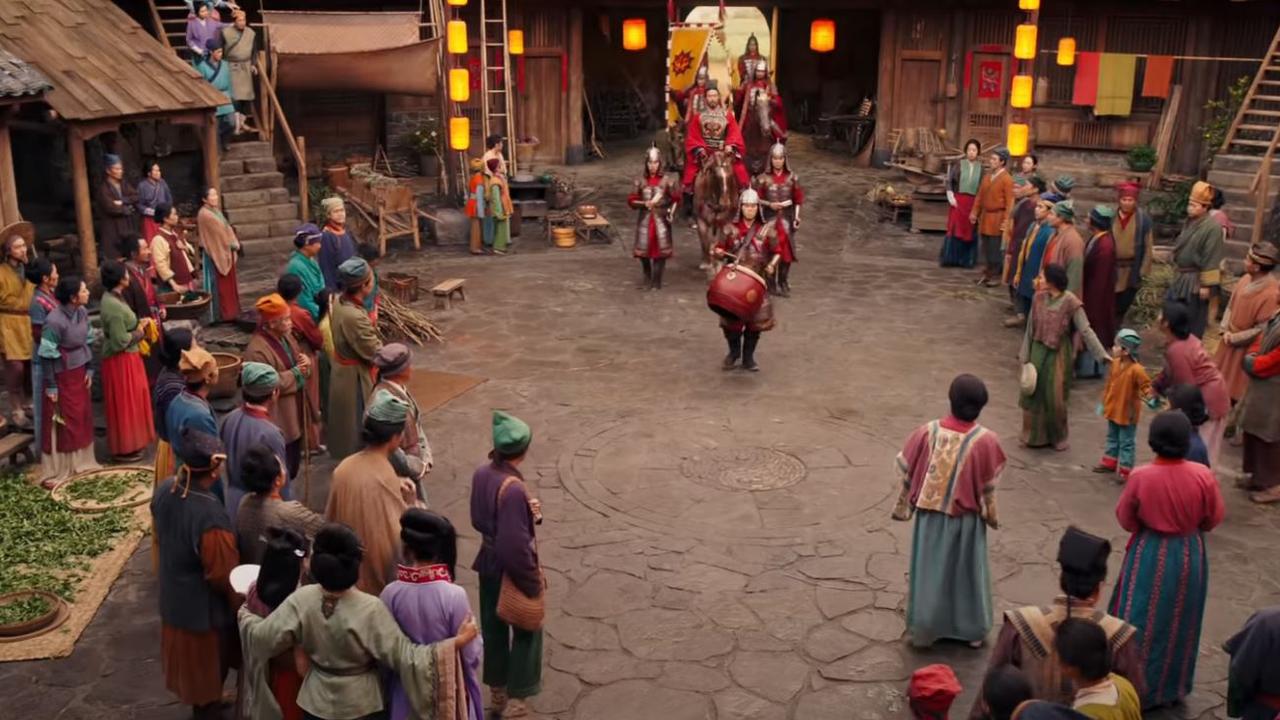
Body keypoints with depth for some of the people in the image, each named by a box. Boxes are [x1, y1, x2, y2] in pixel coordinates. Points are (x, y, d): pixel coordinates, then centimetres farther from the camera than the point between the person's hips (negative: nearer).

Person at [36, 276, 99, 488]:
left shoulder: (82, 312, -2)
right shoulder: (54, 321, -24)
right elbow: (47, 355, -18)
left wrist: (89, 369, 11)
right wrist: (50, 385, -15)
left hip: (79, 372, 7)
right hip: (61, 376, -7)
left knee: (82, 417, 15)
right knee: (61, 423, 2)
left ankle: (80, 462, 31)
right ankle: (55, 472, 13)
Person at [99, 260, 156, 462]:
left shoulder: (113, 298, 5)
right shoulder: (113, 306, -25)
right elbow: (121, 341, -24)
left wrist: (139, 324, 4)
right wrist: (140, 332, -10)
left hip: (127, 358, 10)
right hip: (120, 361, -10)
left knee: (132, 402, 20)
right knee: (124, 405, 3)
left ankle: (130, 443, 33)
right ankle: (124, 449, 14)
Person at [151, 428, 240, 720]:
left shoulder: (165, 490, -14)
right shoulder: (210, 514, -37)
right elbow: (223, 575, -26)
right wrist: (240, 605, -8)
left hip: (174, 597, 8)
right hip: (205, 607, -8)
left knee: (190, 661, 29)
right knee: (208, 667, 17)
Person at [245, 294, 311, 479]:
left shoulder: (285, 336, 5)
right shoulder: (257, 350, -24)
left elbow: (298, 362, 18)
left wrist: (305, 362, -7)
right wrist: (295, 373, -19)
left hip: (294, 415, 9)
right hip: (276, 420, -9)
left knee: (292, 465, 21)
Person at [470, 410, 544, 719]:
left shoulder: (481, 474, -6)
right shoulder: (513, 489, -31)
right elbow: (515, 546, -29)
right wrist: (533, 581, -17)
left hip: (489, 565, 8)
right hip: (513, 571, -8)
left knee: (493, 628, 21)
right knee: (526, 632, 13)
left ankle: (497, 693, 37)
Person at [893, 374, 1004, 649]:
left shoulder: (928, 432, -16)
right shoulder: (985, 440, -19)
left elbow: (907, 474, -7)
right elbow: (988, 487, -8)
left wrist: (902, 507, 8)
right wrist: (991, 515, 9)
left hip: (929, 515, 1)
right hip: (966, 519, -1)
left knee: (929, 570, 16)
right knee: (967, 571, 18)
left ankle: (924, 629, 27)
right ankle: (972, 631, 32)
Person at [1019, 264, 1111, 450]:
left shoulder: (1071, 303, -16)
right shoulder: (1039, 298, -2)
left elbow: (1086, 331, -17)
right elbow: (1031, 328, 4)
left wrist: (1102, 354, -25)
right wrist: (1025, 355, 6)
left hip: (1059, 356, -4)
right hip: (1038, 353, 4)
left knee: (1055, 398, 3)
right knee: (1033, 394, 9)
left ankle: (1058, 437, 23)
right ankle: (1035, 436, 24)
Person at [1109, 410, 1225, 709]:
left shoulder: (1140, 477, -21)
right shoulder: (1202, 475, -18)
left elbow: (1125, 519, -6)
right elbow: (1213, 518, -2)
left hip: (1150, 555, -2)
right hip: (1189, 555, 2)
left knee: (1144, 621, 12)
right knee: (1179, 622, 19)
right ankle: (1173, 687, 33)